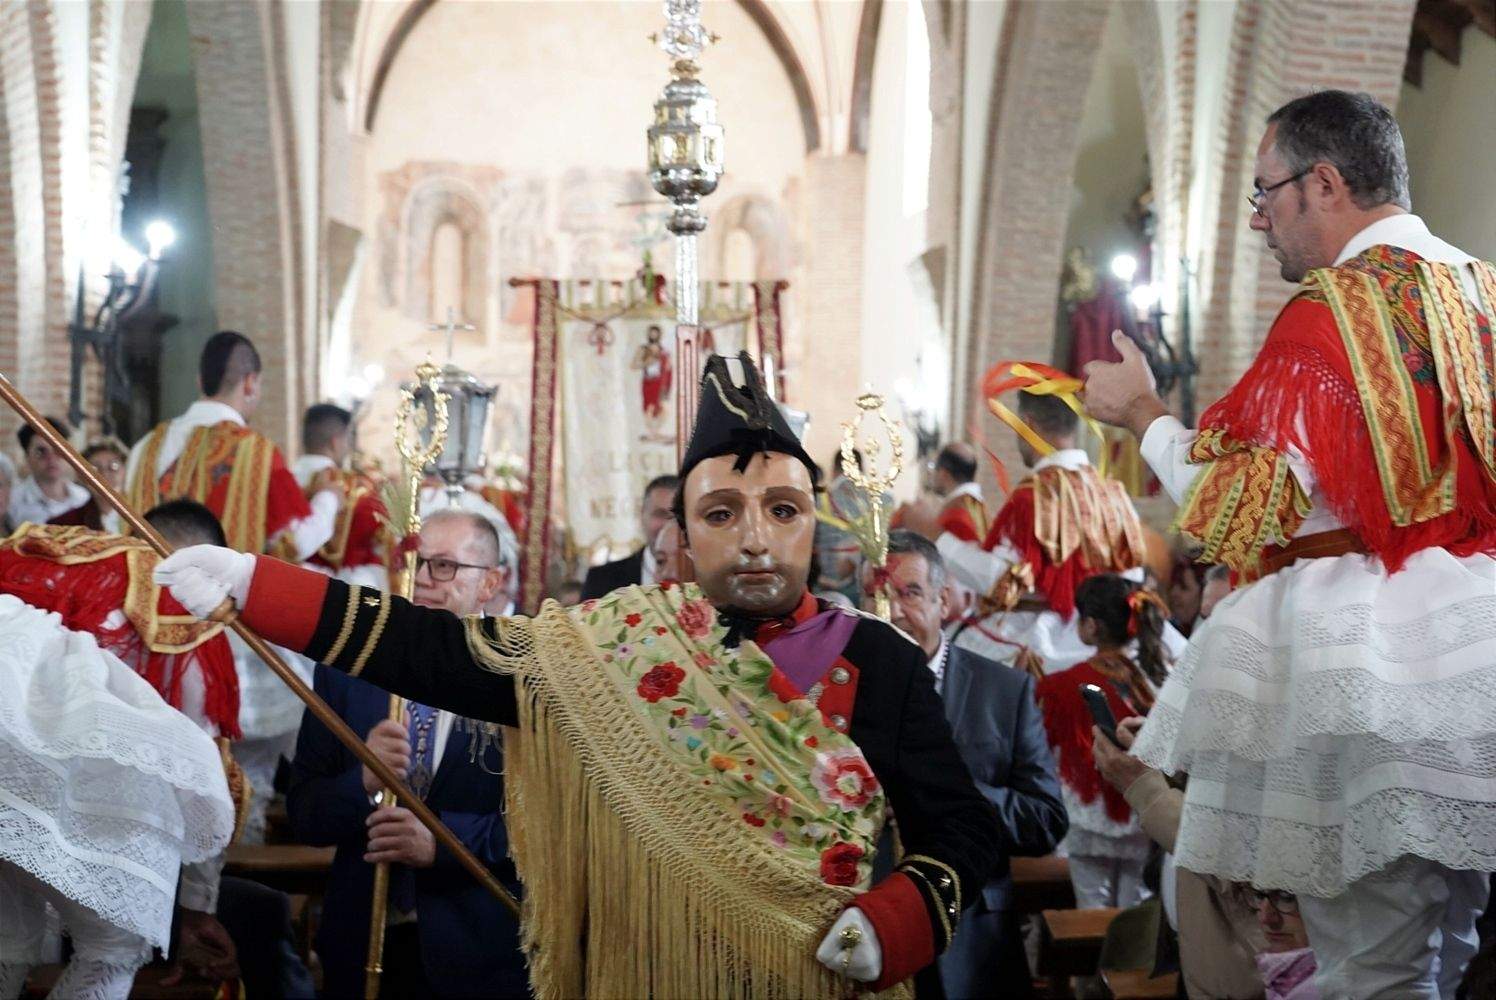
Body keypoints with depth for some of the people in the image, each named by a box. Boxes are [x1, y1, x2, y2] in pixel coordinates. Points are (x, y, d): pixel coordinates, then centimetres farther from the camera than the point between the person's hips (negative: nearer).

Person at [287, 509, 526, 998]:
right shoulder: (346, 672, 3)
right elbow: (302, 812, 2)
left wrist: (442, 839, -22)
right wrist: (363, 783, -18)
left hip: (478, 954, -3)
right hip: (360, 943, 3)